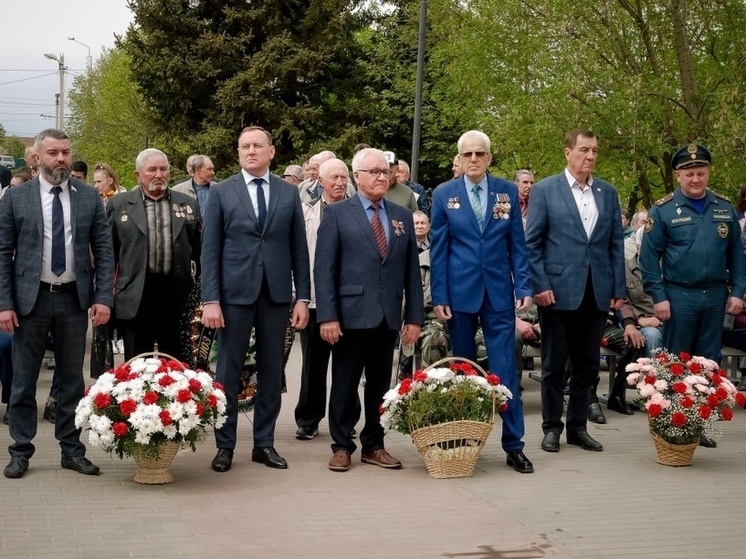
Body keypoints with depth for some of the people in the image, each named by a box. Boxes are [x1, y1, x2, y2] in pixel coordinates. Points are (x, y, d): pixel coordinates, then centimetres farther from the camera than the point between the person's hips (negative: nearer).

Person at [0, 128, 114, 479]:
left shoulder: (89, 197, 3)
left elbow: (104, 250, 3)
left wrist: (103, 298, -5)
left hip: (74, 298, 1)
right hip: (30, 298, -1)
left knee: (72, 379, 9)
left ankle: (72, 450, 18)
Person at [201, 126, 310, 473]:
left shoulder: (289, 193, 8)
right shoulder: (222, 192, 4)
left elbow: (299, 249, 8)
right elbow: (210, 250, 0)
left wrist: (303, 297, 3)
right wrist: (210, 299, -8)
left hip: (276, 294, 2)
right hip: (235, 293, -2)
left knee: (271, 372, 7)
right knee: (228, 371, 2)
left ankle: (264, 443, 17)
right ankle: (225, 445, 11)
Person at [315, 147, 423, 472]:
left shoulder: (402, 216, 13)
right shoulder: (337, 214, 0)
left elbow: (411, 270, 10)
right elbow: (324, 269, -5)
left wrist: (414, 316, 4)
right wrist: (327, 316, -13)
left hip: (388, 318, 4)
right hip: (351, 315, -4)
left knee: (380, 385, 10)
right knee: (345, 385, 4)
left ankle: (374, 446, 20)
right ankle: (342, 446, 15)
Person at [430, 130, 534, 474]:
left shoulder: (508, 192, 4)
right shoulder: (444, 195, 1)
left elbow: (517, 245, 5)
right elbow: (438, 250, 1)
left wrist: (524, 287, -3)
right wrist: (439, 297, -4)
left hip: (499, 294, 0)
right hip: (460, 293, 0)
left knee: (505, 369, -2)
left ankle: (513, 445, 3)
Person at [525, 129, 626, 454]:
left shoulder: (608, 193, 10)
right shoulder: (545, 190, -2)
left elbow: (616, 243, 10)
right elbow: (532, 243, -4)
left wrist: (619, 289, 4)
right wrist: (540, 285, -11)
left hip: (597, 292, 4)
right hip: (558, 290, -4)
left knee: (587, 365, 9)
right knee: (554, 364, 5)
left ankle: (578, 427, 20)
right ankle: (552, 427, 15)